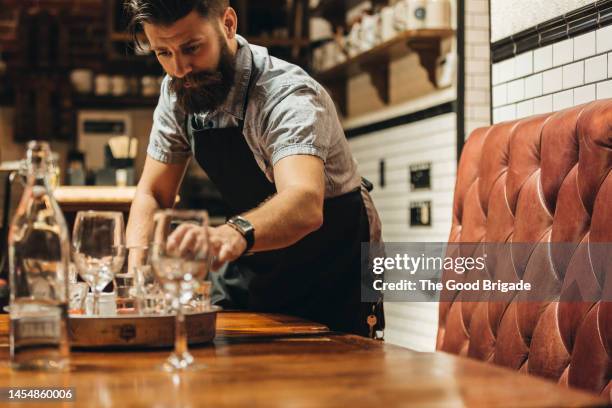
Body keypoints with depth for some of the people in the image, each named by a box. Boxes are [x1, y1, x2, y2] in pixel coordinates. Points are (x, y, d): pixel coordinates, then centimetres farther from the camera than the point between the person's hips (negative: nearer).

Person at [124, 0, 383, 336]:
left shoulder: (287, 93, -27)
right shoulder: (177, 91, -6)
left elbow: (305, 205, -45)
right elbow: (153, 194, 1)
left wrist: (233, 234, -66)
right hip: (252, 271, 5)